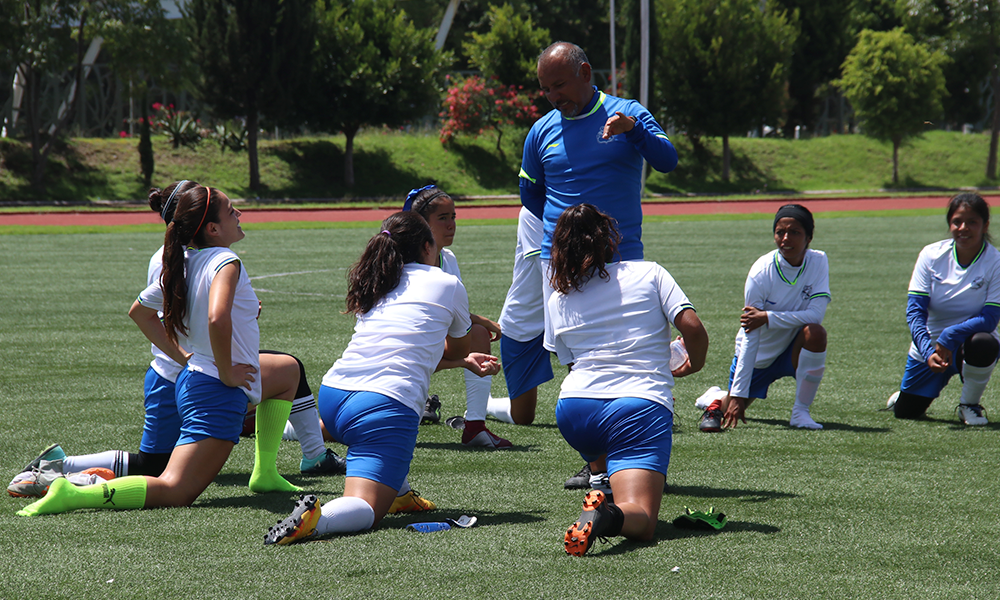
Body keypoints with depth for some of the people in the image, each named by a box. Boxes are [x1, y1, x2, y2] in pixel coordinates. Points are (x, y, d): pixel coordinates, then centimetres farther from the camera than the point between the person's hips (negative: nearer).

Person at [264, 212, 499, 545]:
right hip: (386, 404, -7)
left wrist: (465, 363, 43)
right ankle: (317, 517, -43)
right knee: (366, 510, -12)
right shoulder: (448, 284, 11)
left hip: (331, 396, 7)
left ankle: (398, 493, 35)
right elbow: (460, 348, 29)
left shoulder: (377, 287, 24)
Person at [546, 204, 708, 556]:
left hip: (573, 411, 4)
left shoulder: (558, 301, 18)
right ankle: (611, 516, -47)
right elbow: (693, 328, -1)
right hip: (641, 406, -4)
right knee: (639, 521, -16)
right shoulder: (648, 273, 11)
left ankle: (601, 494, 25)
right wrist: (693, 365, 22)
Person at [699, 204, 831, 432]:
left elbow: (815, 314, -26)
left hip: (793, 349, 0)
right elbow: (750, 337, -22)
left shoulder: (817, 262, -16)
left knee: (815, 333, -32)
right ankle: (718, 399, 36)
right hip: (759, 354, 0)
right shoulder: (761, 272, -23)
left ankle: (801, 412, -17)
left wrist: (767, 317, -33)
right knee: (733, 410, -3)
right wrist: (738, 394, -25)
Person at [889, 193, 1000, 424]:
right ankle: (907, 394, 43)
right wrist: (928, 352, -29)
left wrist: (951, 336, -36)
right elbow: (915, 311, -14)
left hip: (969, 339, -2)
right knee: (905, 412, 2)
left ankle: (969, 405, -9)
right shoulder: (931, 255, -9)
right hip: (928, 346, 2)